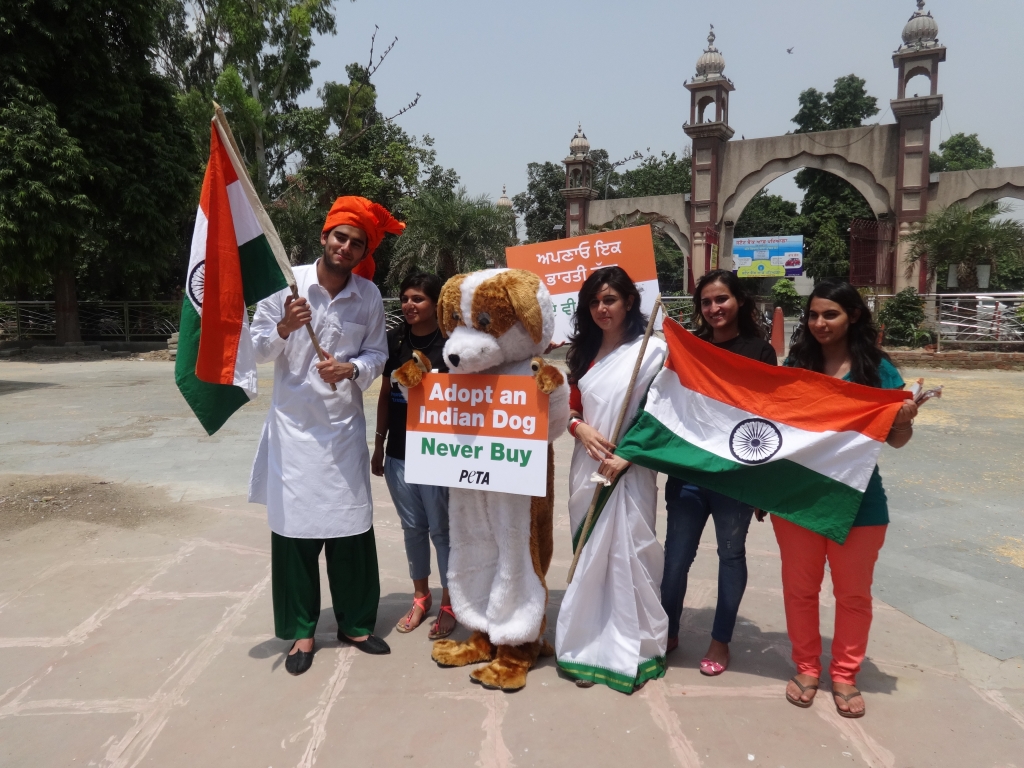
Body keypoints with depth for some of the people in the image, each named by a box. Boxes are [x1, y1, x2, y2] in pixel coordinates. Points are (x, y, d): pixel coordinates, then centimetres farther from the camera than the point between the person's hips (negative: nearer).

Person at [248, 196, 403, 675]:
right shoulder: (286, 282, -5)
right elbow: (257, 350, -1)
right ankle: (301, 630, 22)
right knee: (294, 528, 4)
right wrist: (284, 328, -21)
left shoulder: (369, 295, -1)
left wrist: (351, 369, -15)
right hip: (293, 425, -1)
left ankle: (355, 622, 27)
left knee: (353, 527, 7)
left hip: (344, 426, 1)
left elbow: (378, 353, 5)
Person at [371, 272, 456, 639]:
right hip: (398, 452, 4)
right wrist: (379, 443, 12)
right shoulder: (394, 340, 4)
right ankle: (421, 597, 33)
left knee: (441, 529, 7)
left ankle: (448, 604, 23)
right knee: (413, 527, 16)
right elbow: (385, 395, 11)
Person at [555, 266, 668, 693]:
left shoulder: (652, 350, -6)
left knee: (628, 557, 0)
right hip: (587, 467, 6)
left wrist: (626, 457, -16)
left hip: (630, 470, -5)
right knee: (590, 558, 10)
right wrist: (580, 428, -7)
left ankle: (631, 652, 16)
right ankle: (591, 649, 23)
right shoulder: (585, 352, 12)